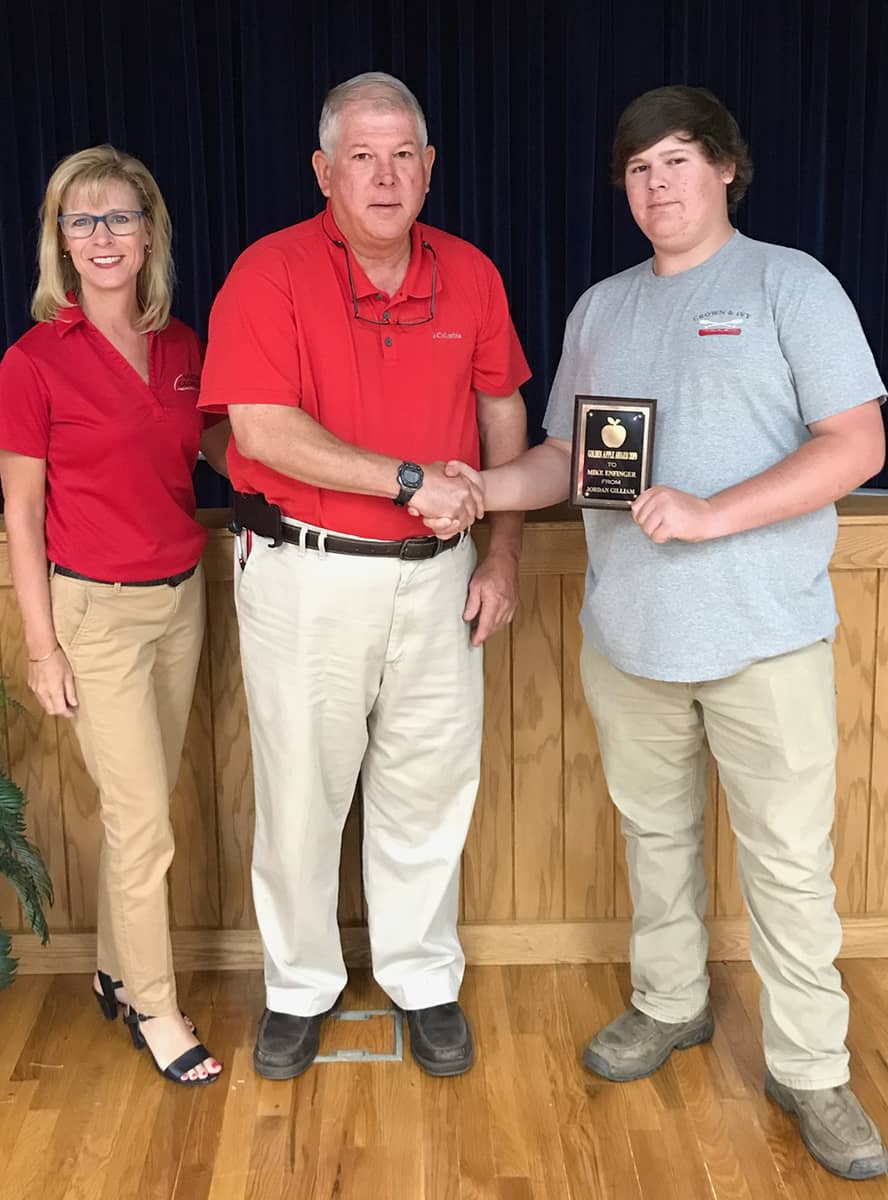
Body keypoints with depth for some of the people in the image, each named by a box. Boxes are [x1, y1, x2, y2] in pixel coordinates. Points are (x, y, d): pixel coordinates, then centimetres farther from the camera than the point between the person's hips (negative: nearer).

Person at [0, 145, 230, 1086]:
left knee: (137, 806, 15)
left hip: (180, 596, 5)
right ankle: (154, 1007, 17)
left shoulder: (182, 347, 4)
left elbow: (218, 445, 16)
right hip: (94, 608, -5)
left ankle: (117, 972, 33)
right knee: (144, 820, -1)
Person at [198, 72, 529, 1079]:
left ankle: (425, 983, 31)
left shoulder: (471, 275, 5)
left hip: (435, 573, 3)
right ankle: (299, 988, 29)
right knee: (300, 792, 9)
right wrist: (409, 482, -20)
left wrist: (503, 555, 7)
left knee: (427, 787, 12)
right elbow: (263, 429, -17)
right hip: (304, 573, -3)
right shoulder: (271, 271, -8)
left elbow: (503, 416, 12)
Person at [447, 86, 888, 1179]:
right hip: (629, 630, 5)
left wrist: (712, 514, -21)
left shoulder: (789, 285, -3)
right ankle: (669, 1006, 37)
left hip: (765, 637, -4)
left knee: (788, 860, 2)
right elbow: (563, 457, 14)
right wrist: (481, 490, -7)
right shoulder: (600, 309, 12)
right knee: (654, 832, 17)